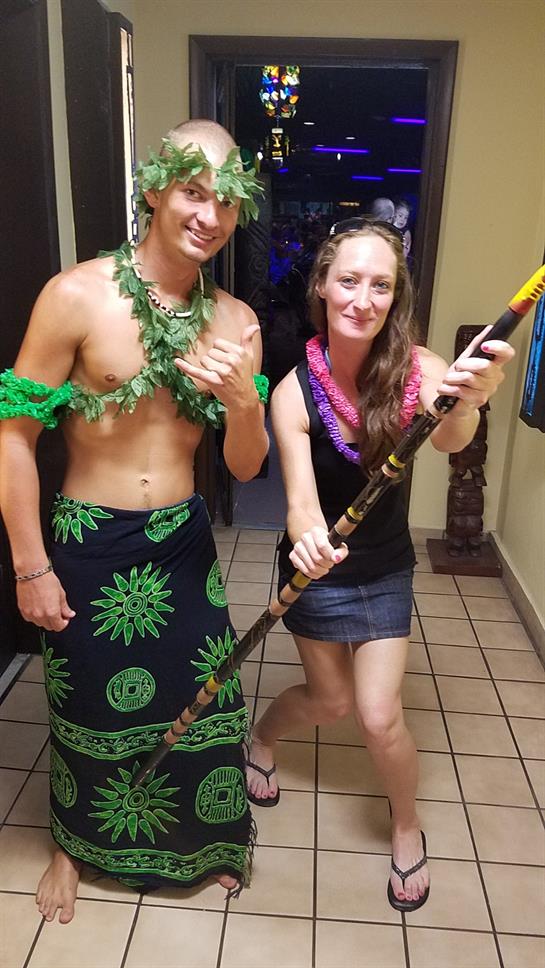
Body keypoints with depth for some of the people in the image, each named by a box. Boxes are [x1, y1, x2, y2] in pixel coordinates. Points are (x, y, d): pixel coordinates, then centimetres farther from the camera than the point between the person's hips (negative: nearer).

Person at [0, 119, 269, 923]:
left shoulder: (235, 321, -3)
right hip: (90, 545, -3)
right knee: (89, 708, 18)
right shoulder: (78, 296, -15)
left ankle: (205, 841, 49)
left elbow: (245, 468, -2)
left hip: (184, 542, 4)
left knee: (204, 701, 16)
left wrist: (243, 400, -23)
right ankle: (74, 844, 51)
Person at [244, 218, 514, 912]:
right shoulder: (296, 392, -22)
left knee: (379, 716, -1)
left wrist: (467, 404, -61)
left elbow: (448, 439, -38)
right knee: (332, 699, 15)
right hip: (318, 567, -1)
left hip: (385, 567, 1)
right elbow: (300, 499, -29)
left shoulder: (414, 367, -19)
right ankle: (259, 739, 52)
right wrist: (308, 541, -53)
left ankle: (407, 827, 33)